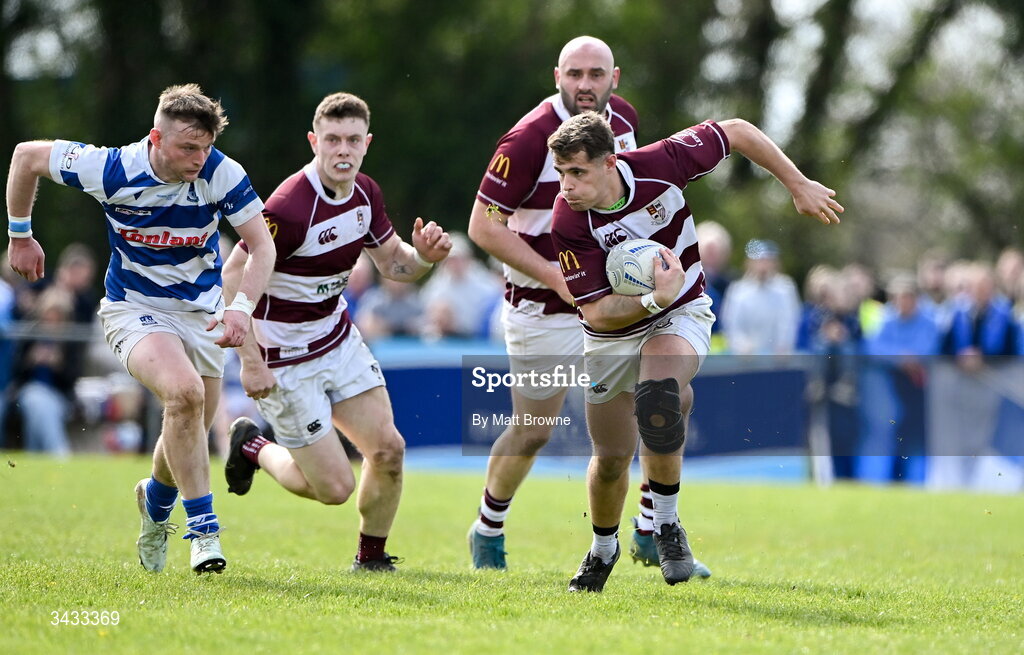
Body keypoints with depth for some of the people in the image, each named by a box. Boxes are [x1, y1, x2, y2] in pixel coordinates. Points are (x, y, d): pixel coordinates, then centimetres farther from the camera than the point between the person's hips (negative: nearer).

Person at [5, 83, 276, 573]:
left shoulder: (222, 174, -19)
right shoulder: (110, 170, -21)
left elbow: (262, 245, -12)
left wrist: (242, 306, -29)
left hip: (201, 311, 3)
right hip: (134, 308, -3)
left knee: (190, 433, 9)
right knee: (184, 392, -30)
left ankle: (156, 500, 44)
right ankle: (203, 526, -20)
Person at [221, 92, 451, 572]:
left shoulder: (365, 194, -2)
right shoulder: (289, 208, -27)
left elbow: (391, 262, 12)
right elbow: (233, 279, -23)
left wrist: (423, 255, -11)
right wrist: (251, 364, -26)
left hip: (339, 340, 7)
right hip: (286, 361, -7)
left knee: (387, 450, -2)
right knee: (335, 487, -6)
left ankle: (371, 558, 21)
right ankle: (252, 448, 22)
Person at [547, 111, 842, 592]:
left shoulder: (658, 164, -24)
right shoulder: (569, 223, -26)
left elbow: (737, 132, -8)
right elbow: (595, 313, -25)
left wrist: (800, 186, -4)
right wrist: (654, 299, -41)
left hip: (680, 315, -1)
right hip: (612, 334, 1)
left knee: (658, 396, -32)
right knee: (611, 457, 8)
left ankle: (666, 523, -14)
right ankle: (603, 548, 38)